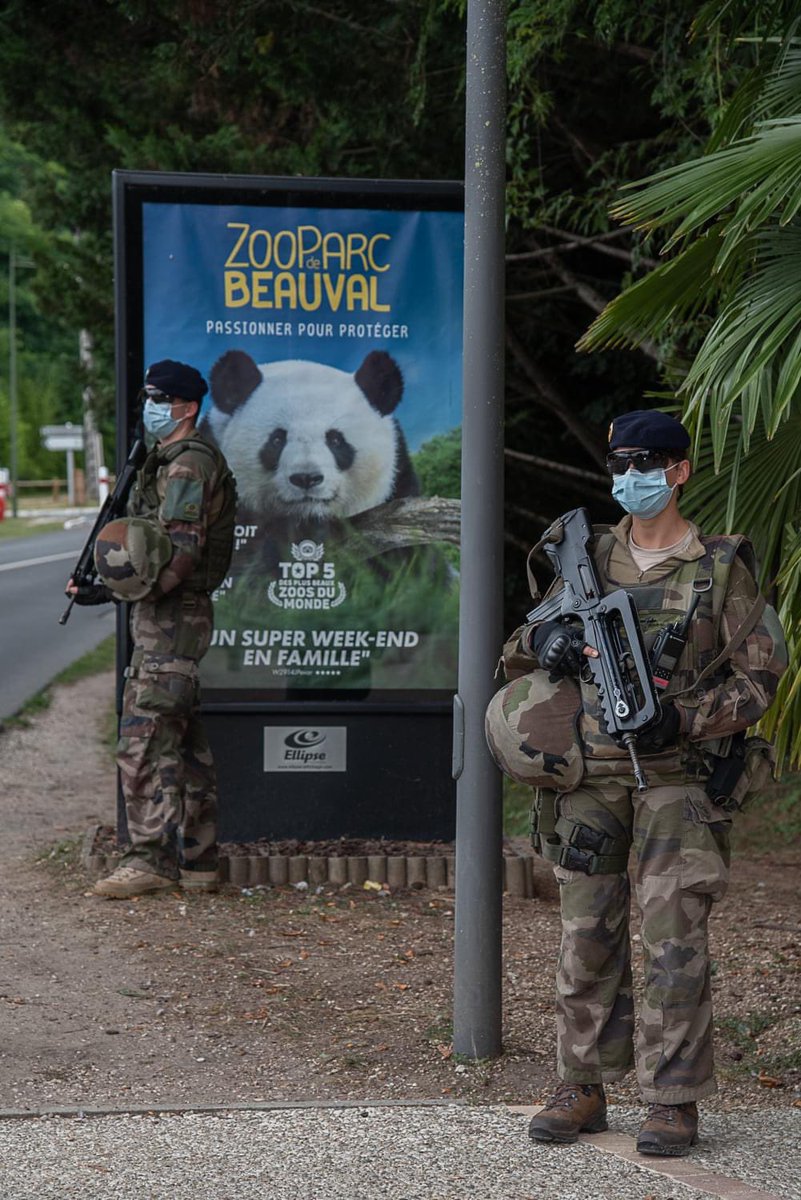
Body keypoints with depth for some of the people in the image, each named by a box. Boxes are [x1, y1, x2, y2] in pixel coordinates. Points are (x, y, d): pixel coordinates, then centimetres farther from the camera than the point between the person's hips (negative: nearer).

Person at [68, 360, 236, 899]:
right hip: (173, 618, 11)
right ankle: (196, 859, 15)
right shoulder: (167, 460, 19)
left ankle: (152, 859, -10)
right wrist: (100, 580, 11)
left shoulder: (189, 463, -14)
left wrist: (115, 591, -19)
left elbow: (182, 550, -23)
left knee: (144, 742, -11)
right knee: (184, 742, 11)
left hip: (171, 618, -11)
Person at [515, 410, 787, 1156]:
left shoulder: (722, 568, 0)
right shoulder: (590, 557, 10)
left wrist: (684, 718, -15)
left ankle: (674, 1102, 1)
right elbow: (530, 634, 22)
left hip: (678, 777, -4)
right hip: (591, 777, 4)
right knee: (587, 939, 7)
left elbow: (759, 675, -1)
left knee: (674, 944, -6)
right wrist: (546, 638, -3)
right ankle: (583, 1089, 17)